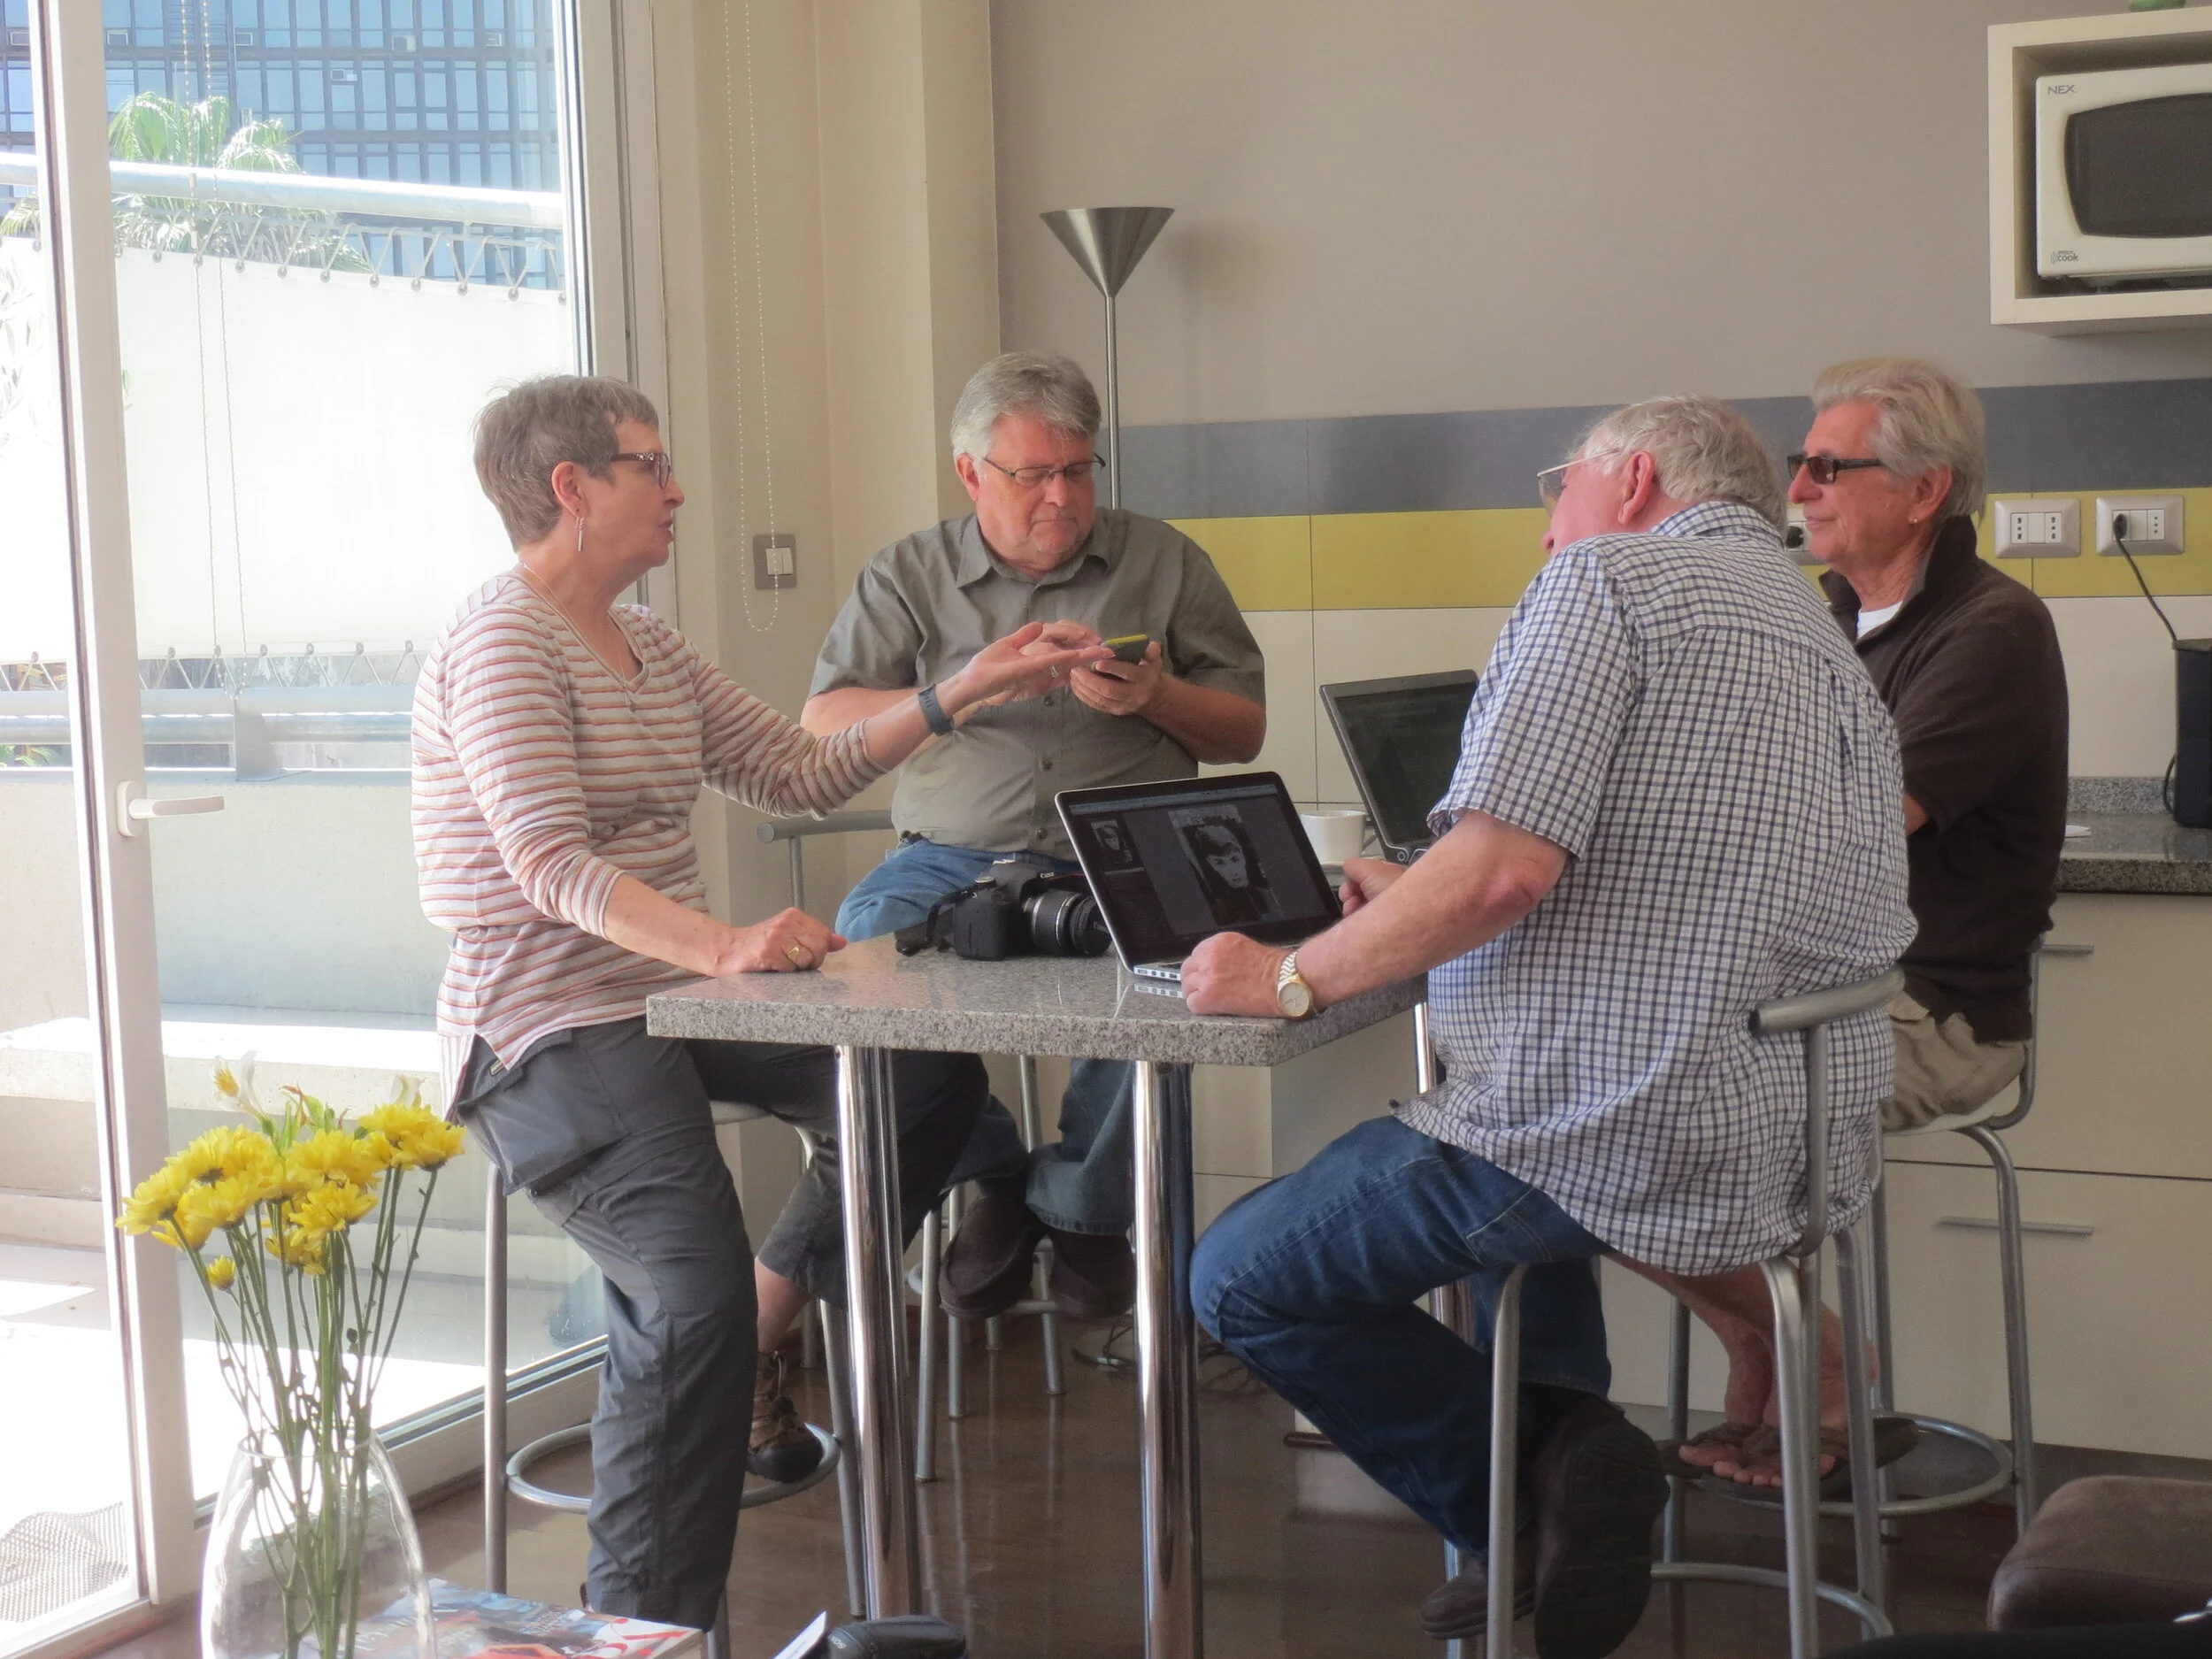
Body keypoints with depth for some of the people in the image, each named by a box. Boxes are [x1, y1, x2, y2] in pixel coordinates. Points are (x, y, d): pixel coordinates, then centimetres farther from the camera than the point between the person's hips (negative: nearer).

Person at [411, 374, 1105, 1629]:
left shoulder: (648, 648, 16)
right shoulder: (501, 646, -13)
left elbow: (802, 774, 15)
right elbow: (554, 866, -25)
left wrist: (959, 691, 7)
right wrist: (720, 946, -38)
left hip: (671, 1001, 9)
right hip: (552, 1033, -9)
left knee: (932, 1077, -1)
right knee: (698, 1297, -26)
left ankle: (758, 1346, 10)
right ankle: (646, 1624, -14)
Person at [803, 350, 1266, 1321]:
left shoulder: (1164, 563, 14)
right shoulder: (910, 576, 13)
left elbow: (1245, 732, 14)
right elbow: (821, 731, 2)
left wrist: (1156, 695, -7)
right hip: (955, 854, 1)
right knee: (858, 945, -32)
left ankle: (1079, 1206, -7)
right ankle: (993, 1174, -7)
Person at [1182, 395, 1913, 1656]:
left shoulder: (1609, 576, -8)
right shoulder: (1833, 648, 20)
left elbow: (1503, 868, -20)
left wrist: (1292, 978, -7)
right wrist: (1418, 906, 26)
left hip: (1641, 1145, -9)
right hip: (1811, 1148, 9)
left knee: (1241, 1278, 7)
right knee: (1519, 1183, 38)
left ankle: (1540, 1479, -1)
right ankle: (1563, 1439, 17)